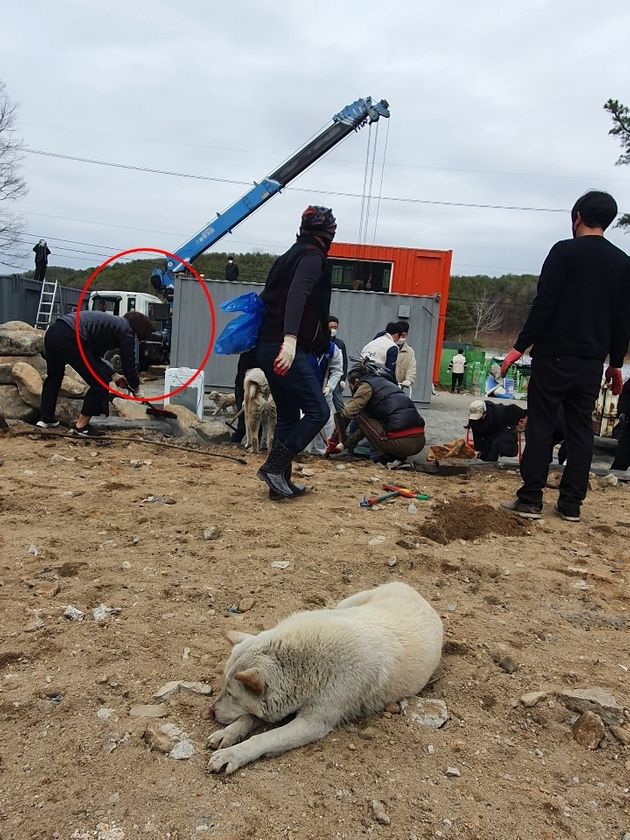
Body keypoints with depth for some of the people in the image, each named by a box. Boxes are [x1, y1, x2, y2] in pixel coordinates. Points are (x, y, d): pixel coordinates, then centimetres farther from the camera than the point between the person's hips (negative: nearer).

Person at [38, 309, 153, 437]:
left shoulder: (113, 322, 27)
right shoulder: (126, 331, 2)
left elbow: (95, 355, 32)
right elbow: (129, 363, 6)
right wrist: (136, 389, 21)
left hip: (52, 331, 10)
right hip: (69, 339, -10)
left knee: (53, 377, 32)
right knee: (100, 382, 3)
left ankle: (46, 418, 40)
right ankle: (81, 426, 10)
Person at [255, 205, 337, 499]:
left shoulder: (289, 256, 21)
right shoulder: (312, 256, -7)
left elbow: (270, 297, 25)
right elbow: (298, 294, -25)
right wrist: (290, 338, -39)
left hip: (269, 347, 10)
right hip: (288, 349, -9)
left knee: (288, 415, 13)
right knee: (318, 411, -5)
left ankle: (281, 481, 15)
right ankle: (273, 466, -8)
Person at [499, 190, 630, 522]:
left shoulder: (565, 251, -6)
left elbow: (544, 304, -12)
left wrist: (519, 347, -8)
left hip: (555, 355, -5)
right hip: (592, 361, 5)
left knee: (540, 426, 0)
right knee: (581, 430, 9)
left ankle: (530, 500, 1)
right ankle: (571, 504, 12)